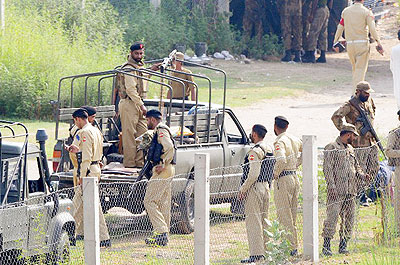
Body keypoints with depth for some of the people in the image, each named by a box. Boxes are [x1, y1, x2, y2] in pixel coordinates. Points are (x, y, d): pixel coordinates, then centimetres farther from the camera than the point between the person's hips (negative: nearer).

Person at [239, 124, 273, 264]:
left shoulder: (255, 151, -17)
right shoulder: (269, 149, 12)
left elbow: (253, 174, -22)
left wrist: (243, 189, -14)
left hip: (255, 188, -9)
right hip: (266, 187, 9)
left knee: (253, 221, -7)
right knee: (264, 220, 15)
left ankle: (256, 253, -9)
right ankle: (265, 250, 19)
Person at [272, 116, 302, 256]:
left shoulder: (280, 142, -14)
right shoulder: (295, 139, 10)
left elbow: (281, 160, -29)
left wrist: (276, 173, -13)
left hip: (283, 179, -8)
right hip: (295, 178, 8)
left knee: (284, 216, -5)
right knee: (292, 215, 14)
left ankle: (289, 248, -7)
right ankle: (294, 246, 17)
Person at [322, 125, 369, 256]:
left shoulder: (350, 149, 20)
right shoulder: (331, 148, -4)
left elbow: (356, 166, 27)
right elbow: (327, 169, -10)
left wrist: (362, 176, 6)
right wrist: (331, 186, -18)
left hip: (350, 191, 8)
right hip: (336, 191, -8)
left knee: (349, 218, 6)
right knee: (332, 218, -11)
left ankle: (343, 245, 13)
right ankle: (326, 246, -9)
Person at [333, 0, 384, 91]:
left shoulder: (345, 11, 8)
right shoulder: (366, 12, -4)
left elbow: (340, 28, 11)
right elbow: (372, 29, -13)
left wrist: (335, 42, 17)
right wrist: (378, 43, -12)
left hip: (349, 44, 4)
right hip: (362, 43, -4)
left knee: (355, 68, 18)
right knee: (360, 69, -3)